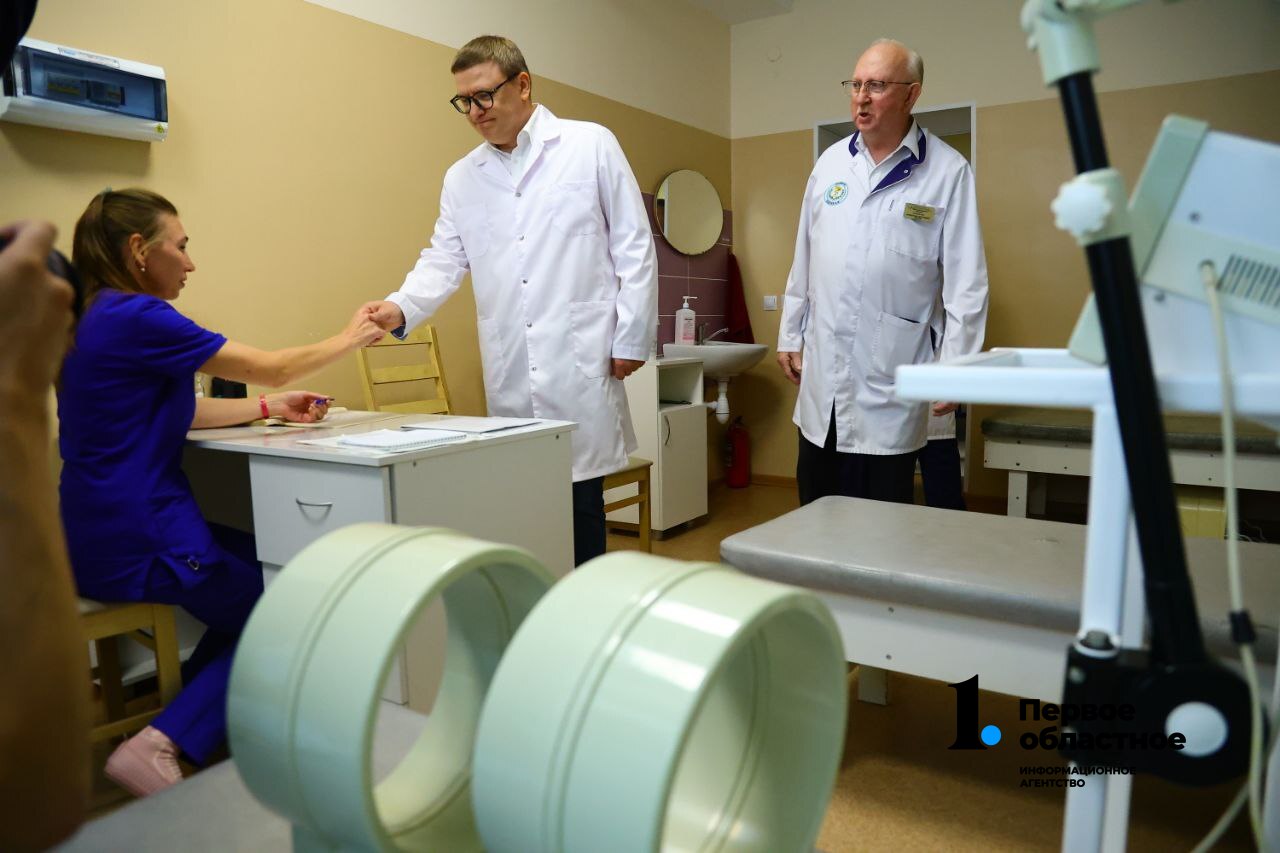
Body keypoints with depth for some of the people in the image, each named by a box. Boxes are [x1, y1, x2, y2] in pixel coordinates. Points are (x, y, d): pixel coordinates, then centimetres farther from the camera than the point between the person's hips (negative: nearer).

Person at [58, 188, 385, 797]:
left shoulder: (94, 317, 11)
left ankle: (180, 719, 20)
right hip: (138, 543, -9)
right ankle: (162, 747, 0)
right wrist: (348, 339, 4)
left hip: (98, 535, 9)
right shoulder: (137, 318, -19)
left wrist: (270, 408, 14)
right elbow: (270, 367, -11)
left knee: (265, 563, 22)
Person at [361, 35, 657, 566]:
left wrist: (631, 338, -4)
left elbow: (634, 246, 1)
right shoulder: (462, 178, 15)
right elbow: (444, 261, 11)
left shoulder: (590, 146, 3)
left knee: (580, 498, -1)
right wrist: (400, 308, -9)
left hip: (580, 361, -3)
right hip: (510, 373, 4)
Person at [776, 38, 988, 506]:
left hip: (890, 380, -4)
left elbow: (966, 280, -7)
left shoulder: (948, 171, -6)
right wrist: (790, 334, 14)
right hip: (823, 375, 4)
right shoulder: (830, 161, 8)